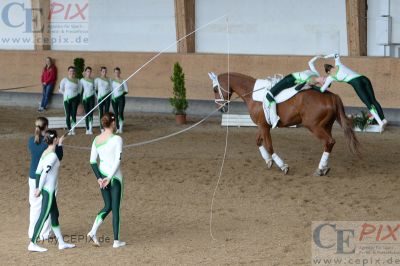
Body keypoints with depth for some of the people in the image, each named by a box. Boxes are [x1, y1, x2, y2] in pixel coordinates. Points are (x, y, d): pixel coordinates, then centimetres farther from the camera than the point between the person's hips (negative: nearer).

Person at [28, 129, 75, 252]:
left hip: (46, 189, 9)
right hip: (49, 190, -9)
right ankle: (32, 243, -4)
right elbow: (44, 173, -22)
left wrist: (39, 188, 13)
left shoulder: (45, 153, 9)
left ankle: (61, 243, 22)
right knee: (44, 216, -5)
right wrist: (40, 189, -16)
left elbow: (38, 171, 10)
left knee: (55, 215, 15)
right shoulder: (52, 155, -16)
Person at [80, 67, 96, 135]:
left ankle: (91, 129, -7)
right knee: (87, 113, 1)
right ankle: (87, 129, 4)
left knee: (91, 113, -5)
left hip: (91, 97, 1)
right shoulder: (82, 80, 0)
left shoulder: (92, 80, 6)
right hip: (85, 97, -1)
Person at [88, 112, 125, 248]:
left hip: (102, 175, 5)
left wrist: (99, 178, -2)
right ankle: (116, 241, 9)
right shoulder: (117, 139, -13)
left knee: (107, 206, 19)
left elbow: (92, 161, 2)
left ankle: (93, 232, 4)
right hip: (115, 176, -5)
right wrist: (110, 178, -17)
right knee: (115, 208, 4)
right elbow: (118, 160, -19)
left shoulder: (96, 140, 4)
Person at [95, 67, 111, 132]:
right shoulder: (97, 79, 0)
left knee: (106, 112, 1)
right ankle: (101, 127, 2)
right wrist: (97, 96, -3)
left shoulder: (108, 79, 7)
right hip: (100, 97, -2)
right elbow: (95, 88, 2)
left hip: (107, 97, 2)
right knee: (101, 112, -1)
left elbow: (110, 88, 12)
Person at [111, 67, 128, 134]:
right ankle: (117, 128, 8)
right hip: (114, 98, 2)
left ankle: (121, 127, -1)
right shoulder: (112, 81, 7)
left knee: (120, 113, -12)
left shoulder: (123, 81, 1)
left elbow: (126, 90, 3)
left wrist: (123, 93, -13)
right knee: (116, 113, 3)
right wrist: (111, 95, -4)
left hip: (121, 98, -2)